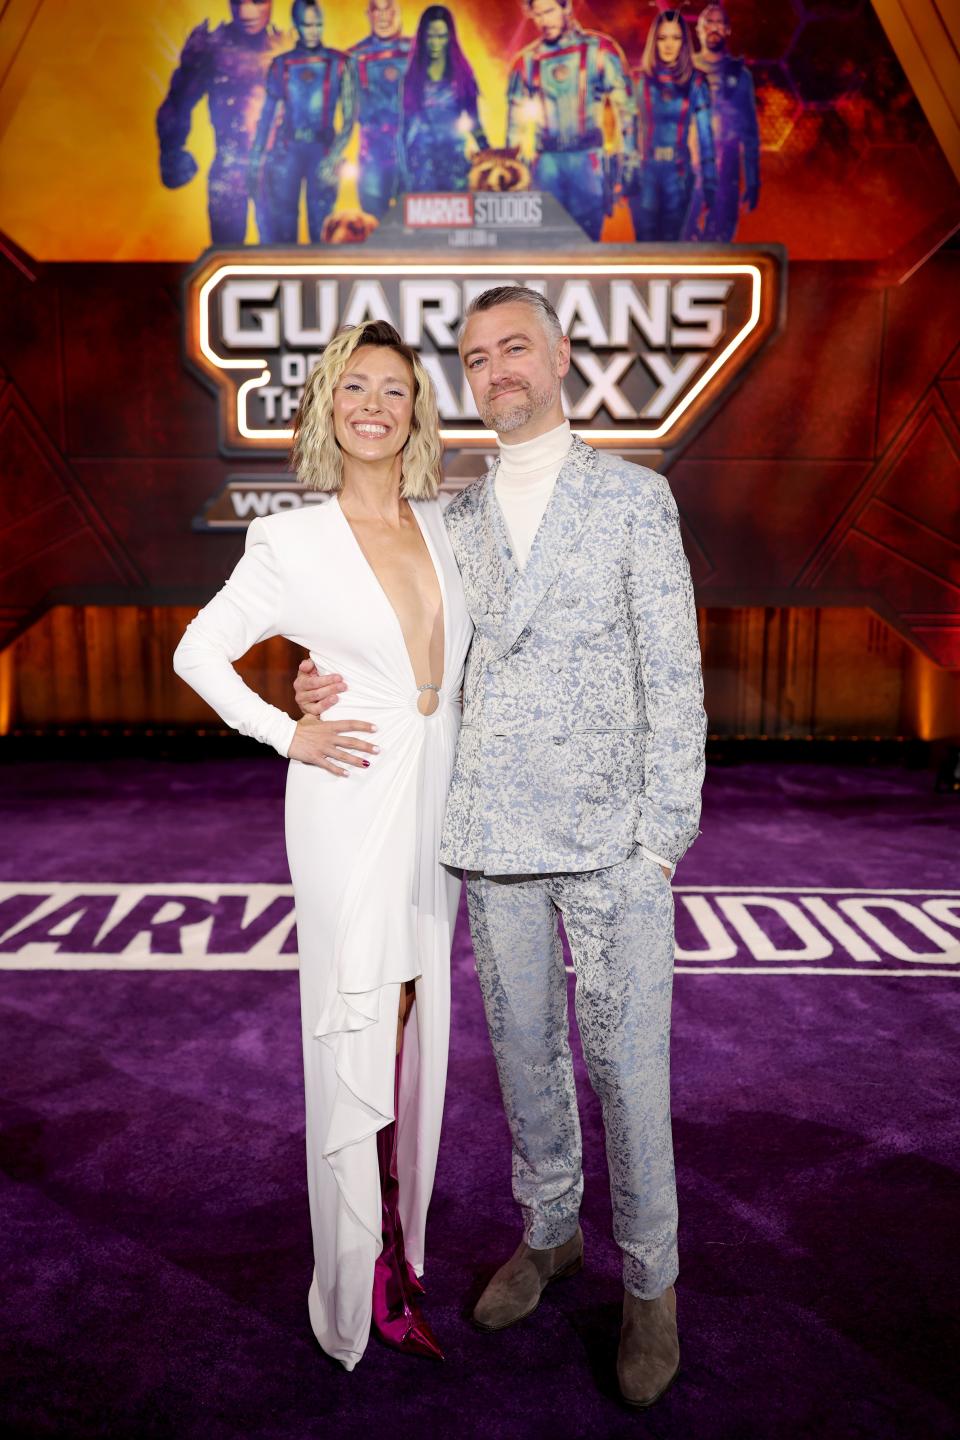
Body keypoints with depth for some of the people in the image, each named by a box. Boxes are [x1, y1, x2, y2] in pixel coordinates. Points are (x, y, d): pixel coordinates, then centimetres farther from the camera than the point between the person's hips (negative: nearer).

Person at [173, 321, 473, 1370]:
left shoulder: (442, 527, 8)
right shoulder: (293, 540, -5)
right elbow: (199, 650, 3)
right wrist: (288, 734, -6)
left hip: (436, 802, 5)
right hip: (351, 801, -5)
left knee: (415, 1022, 14)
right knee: (358, 1031, 1)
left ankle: (401, 1239, 33)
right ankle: (360, 1288, 20)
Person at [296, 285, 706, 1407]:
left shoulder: (635, 498, 1)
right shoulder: (456, 520, 11)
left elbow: (673, 679, -3)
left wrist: (661, 838, -9)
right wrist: (336, 686, -2)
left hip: (613, 838, -3)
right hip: (494, 839, 4)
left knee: (627, 1064, 4)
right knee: (523, 1051, 15)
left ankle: (650, 1279, 26)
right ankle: (548, 1231, 38)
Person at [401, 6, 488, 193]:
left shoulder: (461, 73, 6)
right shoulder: (414, 75, 4)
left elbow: (473, 117, 7)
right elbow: (407, 120, 5)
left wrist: (484, 152, -2)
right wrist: (405, 162, 2)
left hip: (455, 153, 0)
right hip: (422, 156, 0)